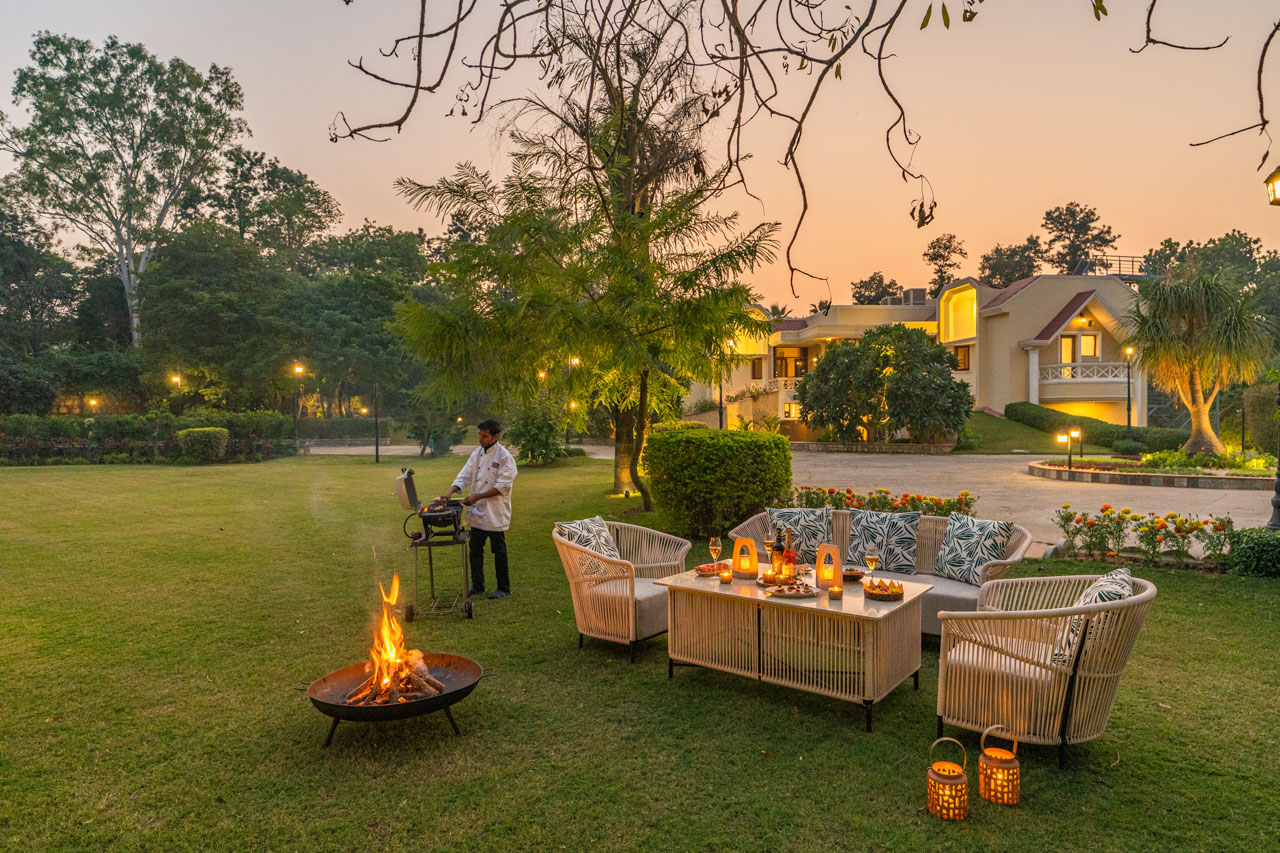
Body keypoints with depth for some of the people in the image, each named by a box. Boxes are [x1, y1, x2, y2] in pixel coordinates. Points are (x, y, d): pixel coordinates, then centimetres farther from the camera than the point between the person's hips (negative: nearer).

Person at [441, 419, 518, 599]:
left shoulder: (504, 456, -12)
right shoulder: (477, 453, 8)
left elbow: (502, 486, -16)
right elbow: (464, 476, 7)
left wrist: (477, 497, -19)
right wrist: (450, 493, -10)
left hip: (495, 513, -6)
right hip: (477, 511, 6)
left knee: (499, 550, 4)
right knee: (475, 550, 13)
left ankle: (504, 588, 17)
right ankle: (477, 586, 26)